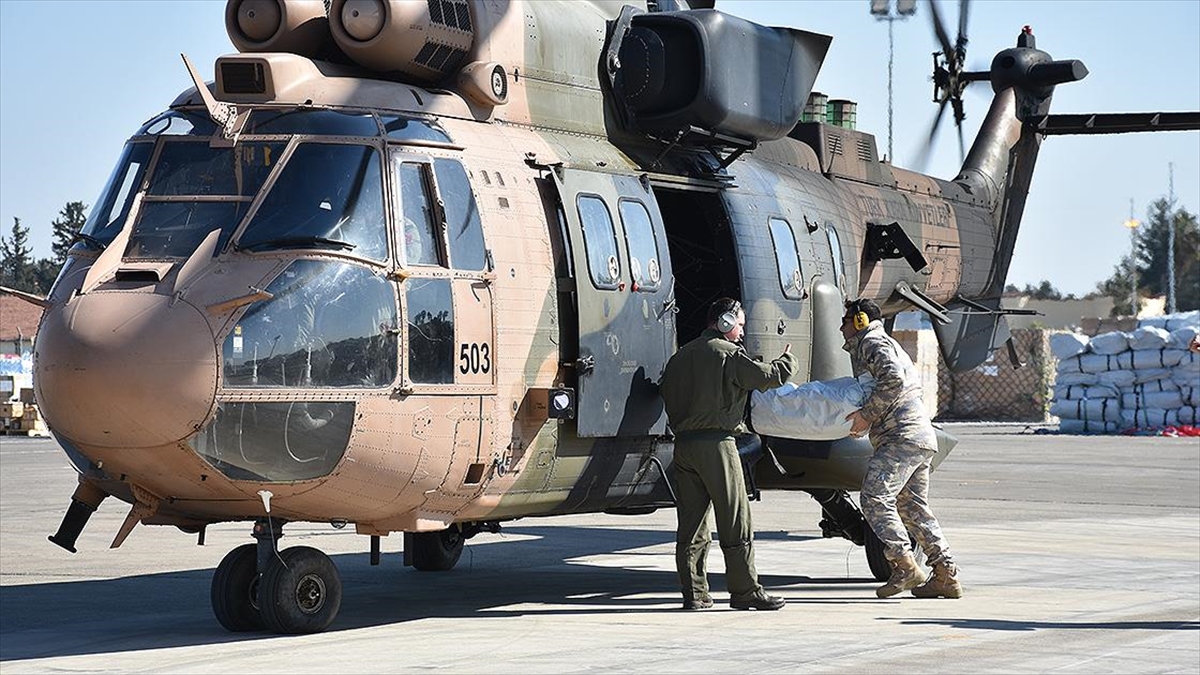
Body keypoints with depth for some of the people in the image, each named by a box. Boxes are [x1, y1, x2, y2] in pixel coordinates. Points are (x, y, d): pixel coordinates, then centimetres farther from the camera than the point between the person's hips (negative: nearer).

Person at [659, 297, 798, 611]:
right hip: (716, 443, -7)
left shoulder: (680, 356, 17)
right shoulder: (728, 353, -5)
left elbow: (666, 394, 21)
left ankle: (693, 593, 7)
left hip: (683, 444, 7)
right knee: (736, 522, -2)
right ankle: (745, 591, -1)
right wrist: (789, 360, 8)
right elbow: (767, 376, -9)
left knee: (691, 523, 8)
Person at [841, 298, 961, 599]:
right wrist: (865, 418, 17)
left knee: (875, 497, -15)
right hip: (921, 438, 10)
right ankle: (947, 576, 6)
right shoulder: (881, 344, 29)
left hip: (903, 435, -10)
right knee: (913, 507, 9)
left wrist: (868, 414, -17)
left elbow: (893, 377, -20)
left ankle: (905, 566, -21)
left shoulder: (873, 343, -3)